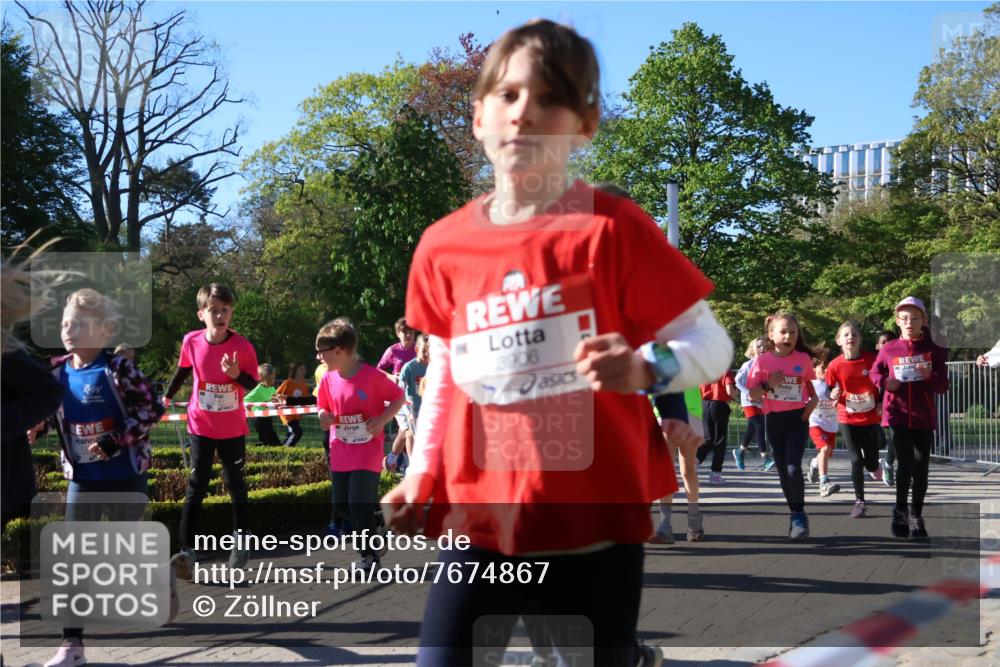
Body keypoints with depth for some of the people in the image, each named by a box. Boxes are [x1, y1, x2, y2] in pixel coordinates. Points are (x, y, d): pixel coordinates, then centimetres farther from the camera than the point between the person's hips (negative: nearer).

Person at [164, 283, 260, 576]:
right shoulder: (191, 342, -10)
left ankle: (241, 543, 31)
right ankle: (187, 551, -13)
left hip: (233, 429, 0)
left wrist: (237, 374, -29)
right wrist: (167, 396, 19)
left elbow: (253, 384, -10)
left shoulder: (242, 346, -16)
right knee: (196, 486, -7)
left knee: (235, 484, 14)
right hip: (201, 427, 0)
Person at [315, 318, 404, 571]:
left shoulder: (372, 376, -16)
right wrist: (324, 416, -7)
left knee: (359, 504, -11)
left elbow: (399, 397, -5)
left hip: (368, 450, -6)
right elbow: (323, 407, 16)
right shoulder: (328, 380, 0)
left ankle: (369, 554, 7)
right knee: (341, 505, 6)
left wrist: (382, 419, -18)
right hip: (341, 452, 6)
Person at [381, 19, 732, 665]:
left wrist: (645, 368, -27)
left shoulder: (613, 230, -9)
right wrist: (421, 474, 11)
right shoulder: (444, 246, 3)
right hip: (479, 521, 3)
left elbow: (711, 342, -7)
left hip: (595, 524, -2)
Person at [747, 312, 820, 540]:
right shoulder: (763, 361, -3)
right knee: (783, 470, 9)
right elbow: (753, 395, -1)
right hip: (774, 419, 2)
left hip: (798, 418, -1)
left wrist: (813, 400, 0)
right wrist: (768, 384, -18)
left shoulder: (803, 358, -1)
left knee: (793, 467, -16)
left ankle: (799, 515, -3)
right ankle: (796, 514, 23)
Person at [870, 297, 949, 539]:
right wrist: (884, 382, -8)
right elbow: (874, 373, 14)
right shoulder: (889, 350, 1)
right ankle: (900, 510, 7)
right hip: (897, 416, -1)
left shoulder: (933, 351, 1)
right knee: (906, 463, -13)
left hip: (924, 417, 1)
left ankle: (916, 516, 23)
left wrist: (930, 376, -19)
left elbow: (943, 386, 1)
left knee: (921, 468, 6)